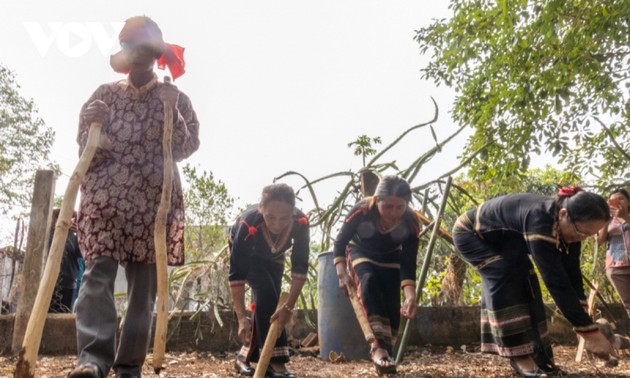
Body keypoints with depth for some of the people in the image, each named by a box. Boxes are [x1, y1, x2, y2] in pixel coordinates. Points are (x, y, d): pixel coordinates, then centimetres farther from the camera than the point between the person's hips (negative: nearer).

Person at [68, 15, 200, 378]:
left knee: (144, 283, -1)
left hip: (155, 200, -1)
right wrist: (93, 125, -7)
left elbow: (188, 146, 2)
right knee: (98, 273, -15)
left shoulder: (175, 98, 10)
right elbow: (84, 143, 13)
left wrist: (172, 112, -11)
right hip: (105, 196, 1)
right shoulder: (105, 94, 14)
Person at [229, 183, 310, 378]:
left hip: (273, 257, 4)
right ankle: (276, 362, -16)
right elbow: (236, 274, -38)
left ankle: (246, 356, 18)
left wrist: (289, 306, -34)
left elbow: (300, 266, -29)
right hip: (247, 254, -3)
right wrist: (242, 318, -42)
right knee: (266, 294, -22)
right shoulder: (248, 225, -43)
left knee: (268, 300, 0)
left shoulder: (300, 222, -37)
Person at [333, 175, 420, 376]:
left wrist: (411, 296, -43)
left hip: (391, 258, 2)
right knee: (369, 281, -31)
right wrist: (342, 273, -35)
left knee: (391, 302, -14)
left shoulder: (411, 223, -31)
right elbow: (340, 242, -22)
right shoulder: (361, 211, -36)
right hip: (360, 253, -2)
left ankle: (383, 350, 5)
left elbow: (408, 264, -28)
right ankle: (379, 345, -37)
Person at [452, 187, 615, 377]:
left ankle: (535, 352, 3)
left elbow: (571, 274, -10)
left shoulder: (566, 225, -16)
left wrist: (583, 323, -12)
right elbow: (556, 281, -41)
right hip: (470, 234, -8)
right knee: (504, 278, -24)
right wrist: (589, 331, -38)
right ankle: (519, 355, -17)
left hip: (499, 239, 8)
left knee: (524, 280, -4)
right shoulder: (540, 222, -42)